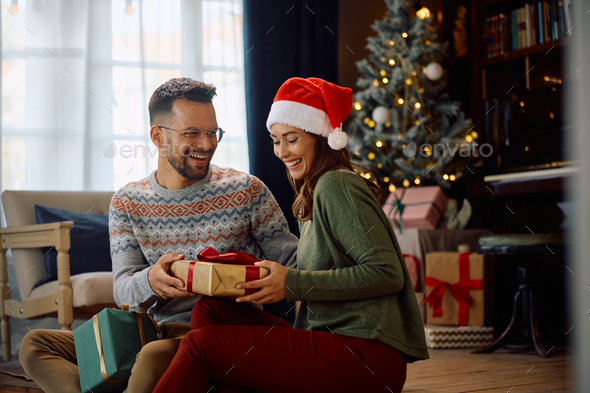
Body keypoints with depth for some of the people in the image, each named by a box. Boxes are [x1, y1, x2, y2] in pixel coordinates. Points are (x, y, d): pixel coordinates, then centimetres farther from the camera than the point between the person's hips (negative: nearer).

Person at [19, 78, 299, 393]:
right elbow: (123, 290, 0)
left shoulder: (246, 191, 3)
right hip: (157, 331, 5)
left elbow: (292, 260, 3)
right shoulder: (126, 203, 10)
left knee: (155, 355, -39)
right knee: (34, 344, -9)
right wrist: (151, 281, -25)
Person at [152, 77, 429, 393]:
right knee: (211, 309, -4)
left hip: (368, 356, -9)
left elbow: (387, 274, -16)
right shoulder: (313, 194, 21)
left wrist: (292, 284, -16)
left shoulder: (335, 185, -8)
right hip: (333, 344, 9)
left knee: (201, 344, -17)